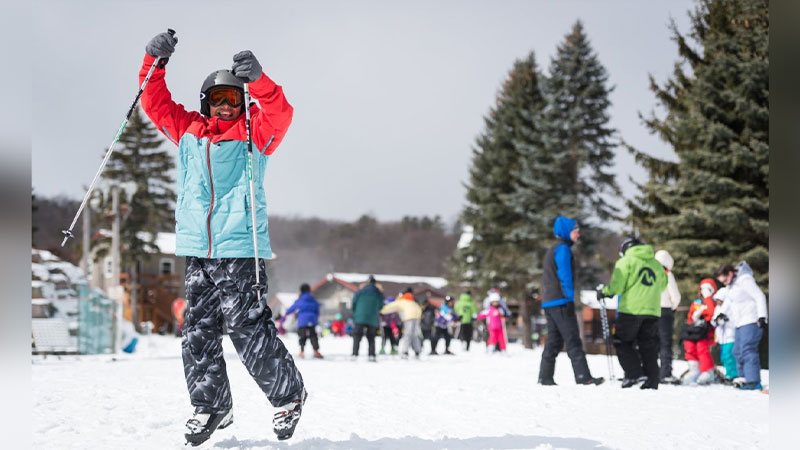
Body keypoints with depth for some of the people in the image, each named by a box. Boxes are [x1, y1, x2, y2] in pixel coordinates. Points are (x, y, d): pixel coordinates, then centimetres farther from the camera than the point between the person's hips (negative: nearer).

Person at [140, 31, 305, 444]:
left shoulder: (254, 133, 4)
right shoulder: (187, 131, 14)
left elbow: (279, 114, -14)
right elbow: (155, 103, 15)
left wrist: (258, 81, -29)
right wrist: (155, 63, 1)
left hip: (241, 248, -4)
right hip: (196, 250, 4)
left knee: (248, 329, -6)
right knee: (199, 330, 5)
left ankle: (289, 395, 12)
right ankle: (210, 406, 18)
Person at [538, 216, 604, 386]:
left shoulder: (552, 249, 23)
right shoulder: (562, 248, -7)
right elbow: (565, 275, -16)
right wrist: (570, 299, -19)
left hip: (549, 302, 10)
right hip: (560, 302, -10)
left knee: (554, 342, 10)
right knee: (573, 341, -14)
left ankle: (545, 377, 7)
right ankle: (583, 377, -19)